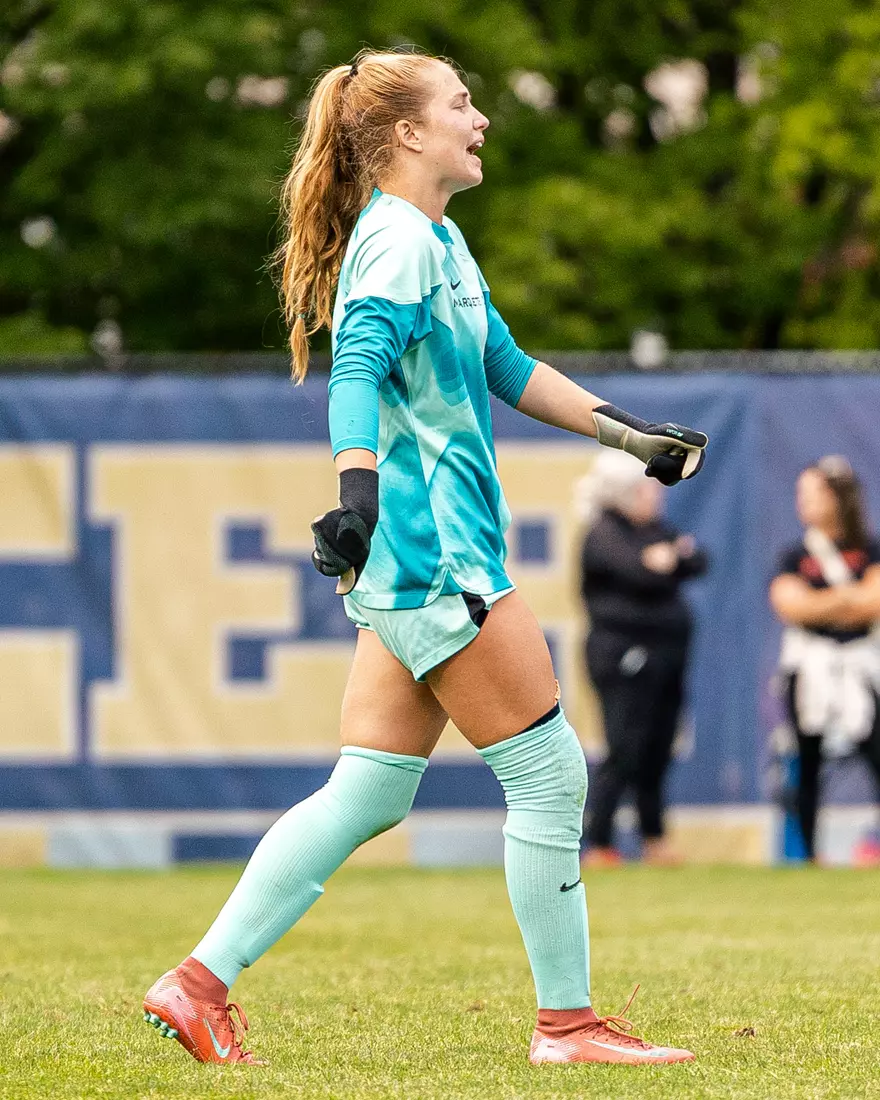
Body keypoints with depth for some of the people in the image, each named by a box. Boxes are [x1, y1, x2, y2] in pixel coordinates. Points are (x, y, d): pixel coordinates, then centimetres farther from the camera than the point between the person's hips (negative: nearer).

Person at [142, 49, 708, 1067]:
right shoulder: (398, 239, -12)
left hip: (412, 565, 10)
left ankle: (201, 983, 5)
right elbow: (357, 369, -27)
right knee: (548, 772, -4)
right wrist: (359, 490, -42)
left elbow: (505, 367, 32)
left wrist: (631, 432, 35)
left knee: (369, 794, 7)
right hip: (430, 554, -10)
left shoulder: (439, 239, 20)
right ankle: (565, 1021, 3)